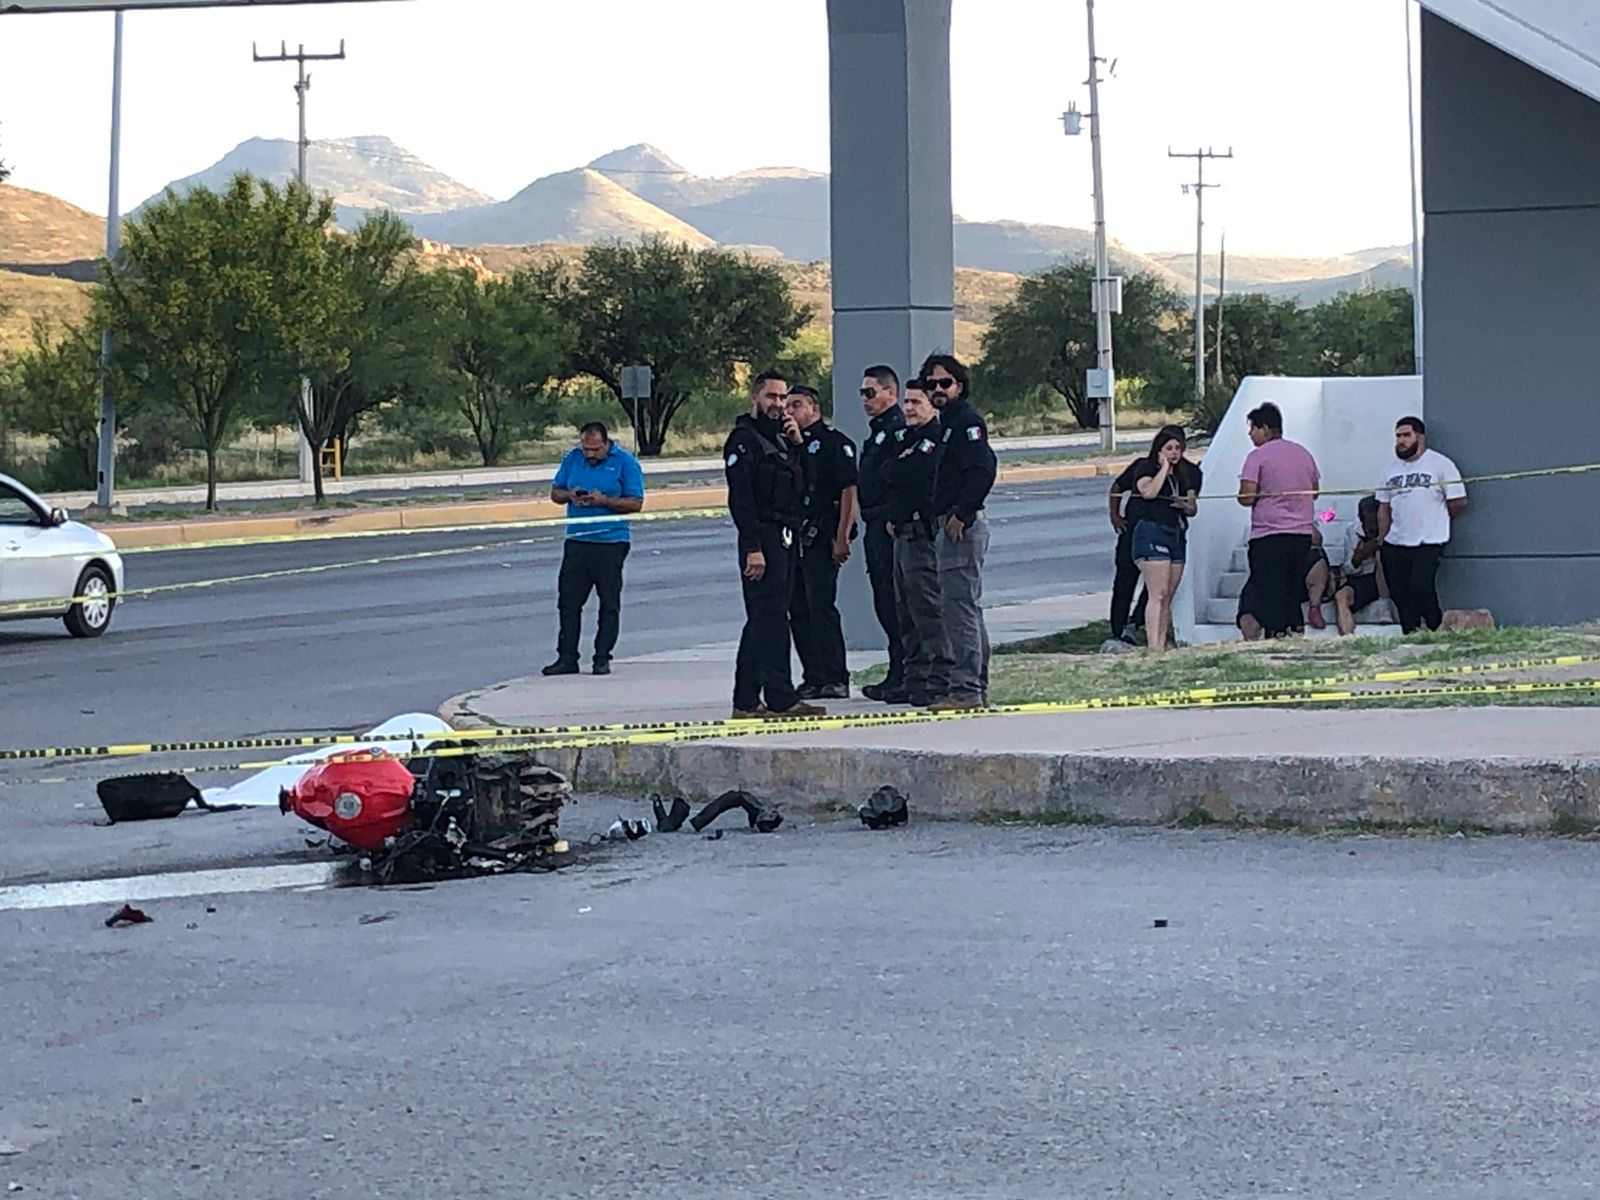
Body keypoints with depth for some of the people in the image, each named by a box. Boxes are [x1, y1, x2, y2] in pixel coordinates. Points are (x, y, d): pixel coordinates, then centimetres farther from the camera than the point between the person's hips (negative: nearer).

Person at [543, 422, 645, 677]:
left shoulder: (625, 462, -5)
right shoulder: (573, 458, 8)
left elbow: (635, 503, -7)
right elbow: (555, 493, 15)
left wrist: (604, 500, -19)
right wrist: (570, 496, -7)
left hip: (611, 543, -4)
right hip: (577, 540, 4)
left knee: (609, 604, 2)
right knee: (568, 601, 3)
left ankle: (602, 658, 9)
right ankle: (567, 658, 8)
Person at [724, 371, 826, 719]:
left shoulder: (780, 438, 20)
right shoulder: (744, 439, -8)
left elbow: (802, 488, 18)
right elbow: (740, 498, -16)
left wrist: (797, 444, 7)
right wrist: (753, 547, -23)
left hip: (783, 539, 10)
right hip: (763, 538, -10)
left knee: (762, 620, 11)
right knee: (771, 617, -12)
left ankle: (746, 701, 14)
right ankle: (780, 699, -15)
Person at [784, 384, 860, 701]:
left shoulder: (835, 443, -5)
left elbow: (849, 491, -11)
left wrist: (842, 538, -16)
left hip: (821, 540, -8)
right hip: (793, 538, 8)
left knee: (821, 607, -10)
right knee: (797, 610, 7)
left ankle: (836, 679, -7)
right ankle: (814, 677, 13)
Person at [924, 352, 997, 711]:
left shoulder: (967, 422, -11)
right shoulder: (949, 423, 20)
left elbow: (982, 471, -23)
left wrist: (960, 516, -22)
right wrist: (946, 520, 14)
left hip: (963, 527, -11)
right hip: (952, 526, 11)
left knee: (959, 604, -12)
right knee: (967, 607, 14)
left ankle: (966, 689, -12)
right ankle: (975, 687, 20)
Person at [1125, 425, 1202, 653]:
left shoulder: (1186, 473, 17)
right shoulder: (1146, 468, -2)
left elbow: (1192, 509, 19)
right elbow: (1149, 491, -23)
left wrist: (1187, 505, -5)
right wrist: (1164, 467, -13)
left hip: (1177, 535, 7)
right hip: (1151, 532, -7)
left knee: (1167, 599, 6)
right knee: (1158, 595, -15)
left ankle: (1162, 646, 6)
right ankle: (1154, 648, -20)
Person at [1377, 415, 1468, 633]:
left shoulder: (1440, 464, -1)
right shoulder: (1392, 469, 16)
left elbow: (1459, 502, 0)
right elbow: (1384, 508, 19)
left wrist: (1436, 518, 8)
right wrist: (1381, 539, 12)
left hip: (1429, 542, -6)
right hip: (1396, 542, 6)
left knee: (1420, 587, -19)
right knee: (1399, 592, 0)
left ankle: (1438, 630, -3)